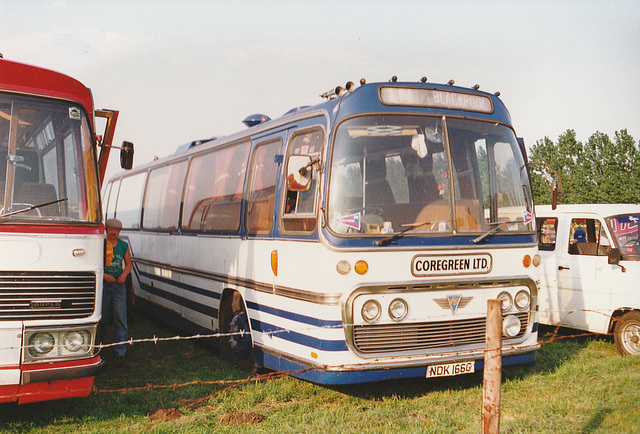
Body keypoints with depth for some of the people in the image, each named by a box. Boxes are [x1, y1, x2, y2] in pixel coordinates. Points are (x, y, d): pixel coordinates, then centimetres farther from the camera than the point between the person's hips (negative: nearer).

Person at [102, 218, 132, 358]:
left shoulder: (123, 245, 7)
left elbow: (128, 264, 16)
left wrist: (124, 274, -4)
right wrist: (104, 275, -16)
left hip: (118, 285, 1)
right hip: (103, 284, -1)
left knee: (120, 317, -4)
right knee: (103, 316, 7)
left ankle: (120, 349, 1)